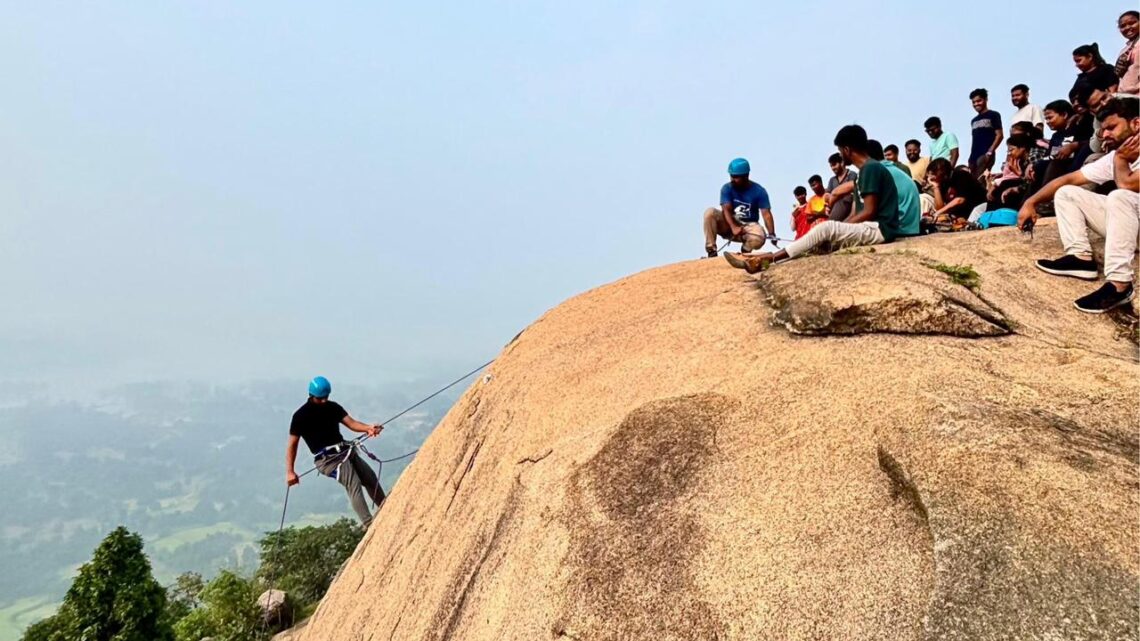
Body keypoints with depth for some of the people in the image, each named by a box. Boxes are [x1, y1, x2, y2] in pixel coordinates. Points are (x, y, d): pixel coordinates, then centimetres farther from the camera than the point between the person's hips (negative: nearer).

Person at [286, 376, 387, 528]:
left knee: (372, 480, 4)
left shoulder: (333, 407, 11)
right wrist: (290, 471, -11)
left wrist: (368, 428, -22)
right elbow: (292, 444, -4)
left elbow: (351, 423, -1)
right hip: (327, 458, -7)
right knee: (354, 485, -23)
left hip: (346, 451, 7)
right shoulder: (301, 416, -4)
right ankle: (369, 525, -28)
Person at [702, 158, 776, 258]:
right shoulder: (727, 188, -5)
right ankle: (711, 251, -23)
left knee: (759, 238, -36)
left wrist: (772, 234, -30)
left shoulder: (759, 191, -7)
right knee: (710, 212, -26)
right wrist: (734, 227, -36)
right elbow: (726, 209, -17)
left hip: (749, 226, -1)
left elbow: (766, 214, -15)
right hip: (729, 224, 1)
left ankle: (745, 252, 1)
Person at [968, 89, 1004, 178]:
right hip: (974, 156, 7)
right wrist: (970, 157, 11)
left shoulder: (993, 115, 5)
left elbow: (999, 135, -3)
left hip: (985, 155, -7)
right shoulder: (974, 120, 23)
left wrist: (990, 152, -14)